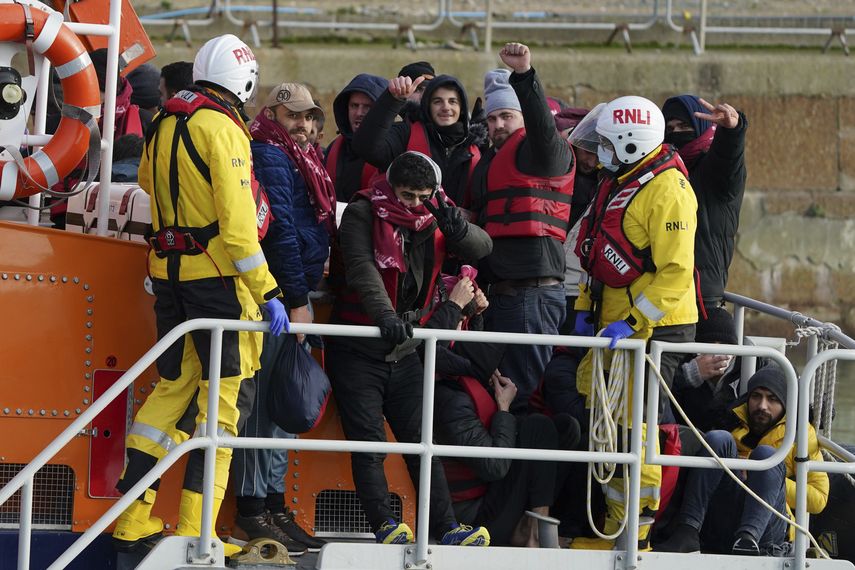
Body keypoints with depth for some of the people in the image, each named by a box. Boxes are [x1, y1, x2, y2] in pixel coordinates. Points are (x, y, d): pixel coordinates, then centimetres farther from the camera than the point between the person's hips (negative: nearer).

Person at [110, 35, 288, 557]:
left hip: (168, 268, 8)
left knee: (176, 383, 17)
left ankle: (133, 519, 15)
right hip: (216, 272, -8)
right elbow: (237, 220, -19)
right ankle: (193, 529, -10)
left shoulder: (165, 125, 10)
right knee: (230, 391, -4)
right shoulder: (222, 127, -13)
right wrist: (267, 292, -18)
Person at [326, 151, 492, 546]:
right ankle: (384, 526, -10)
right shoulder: (362, 215, -10)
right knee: (369, 444, -9)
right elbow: (361, 270, -24)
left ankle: (446, 528, -1)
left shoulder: (432, 221, 4)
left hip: (403, 351, 5)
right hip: (356, 350, -4)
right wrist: (384, 316, -39)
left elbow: (482, 248, -5)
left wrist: (456, 228, -27)